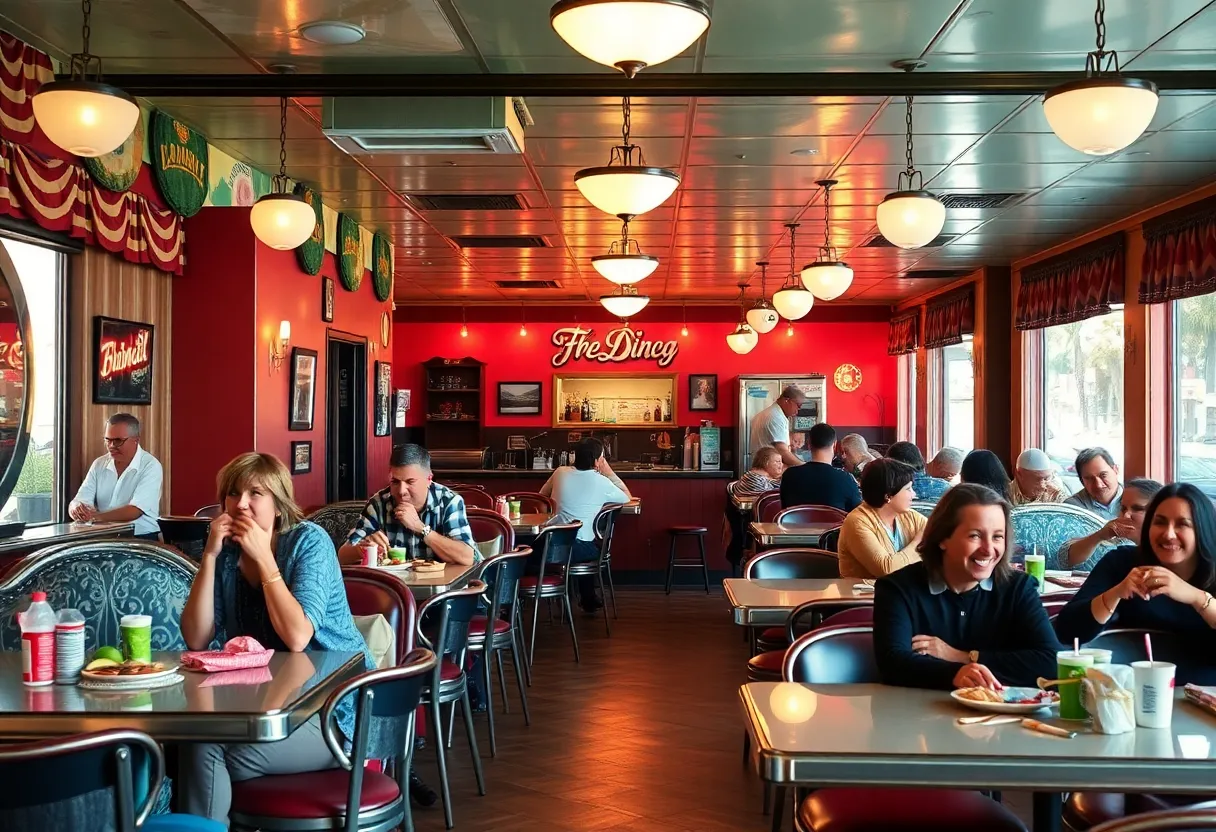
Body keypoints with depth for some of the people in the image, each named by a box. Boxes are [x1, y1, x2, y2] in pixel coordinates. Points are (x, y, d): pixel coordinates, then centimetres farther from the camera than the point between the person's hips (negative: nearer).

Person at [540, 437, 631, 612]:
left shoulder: (560, 472, 5)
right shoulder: (601, 482, -6)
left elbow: (542, 495, 22)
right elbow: (628, 497, 12)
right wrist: (609, 473, 13)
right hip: (578, 549, -3)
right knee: (594, 547, 31)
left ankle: (587, 599, 41)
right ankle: (588, 600, 42)